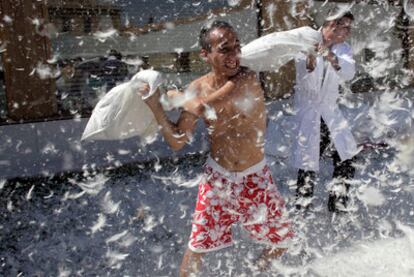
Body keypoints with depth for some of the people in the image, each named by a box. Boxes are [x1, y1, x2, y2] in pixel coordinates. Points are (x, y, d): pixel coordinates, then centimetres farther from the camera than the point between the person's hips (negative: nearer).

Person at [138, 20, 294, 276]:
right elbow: (177, 142, -2)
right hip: (217, 177, 1)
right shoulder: (197, 89, -9)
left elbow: (216, 126, -28)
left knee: (283, 240, 14)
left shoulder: (250, 79, -19)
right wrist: (156, 107, -13)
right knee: (197, 247, 7)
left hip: (255, 177, -1)